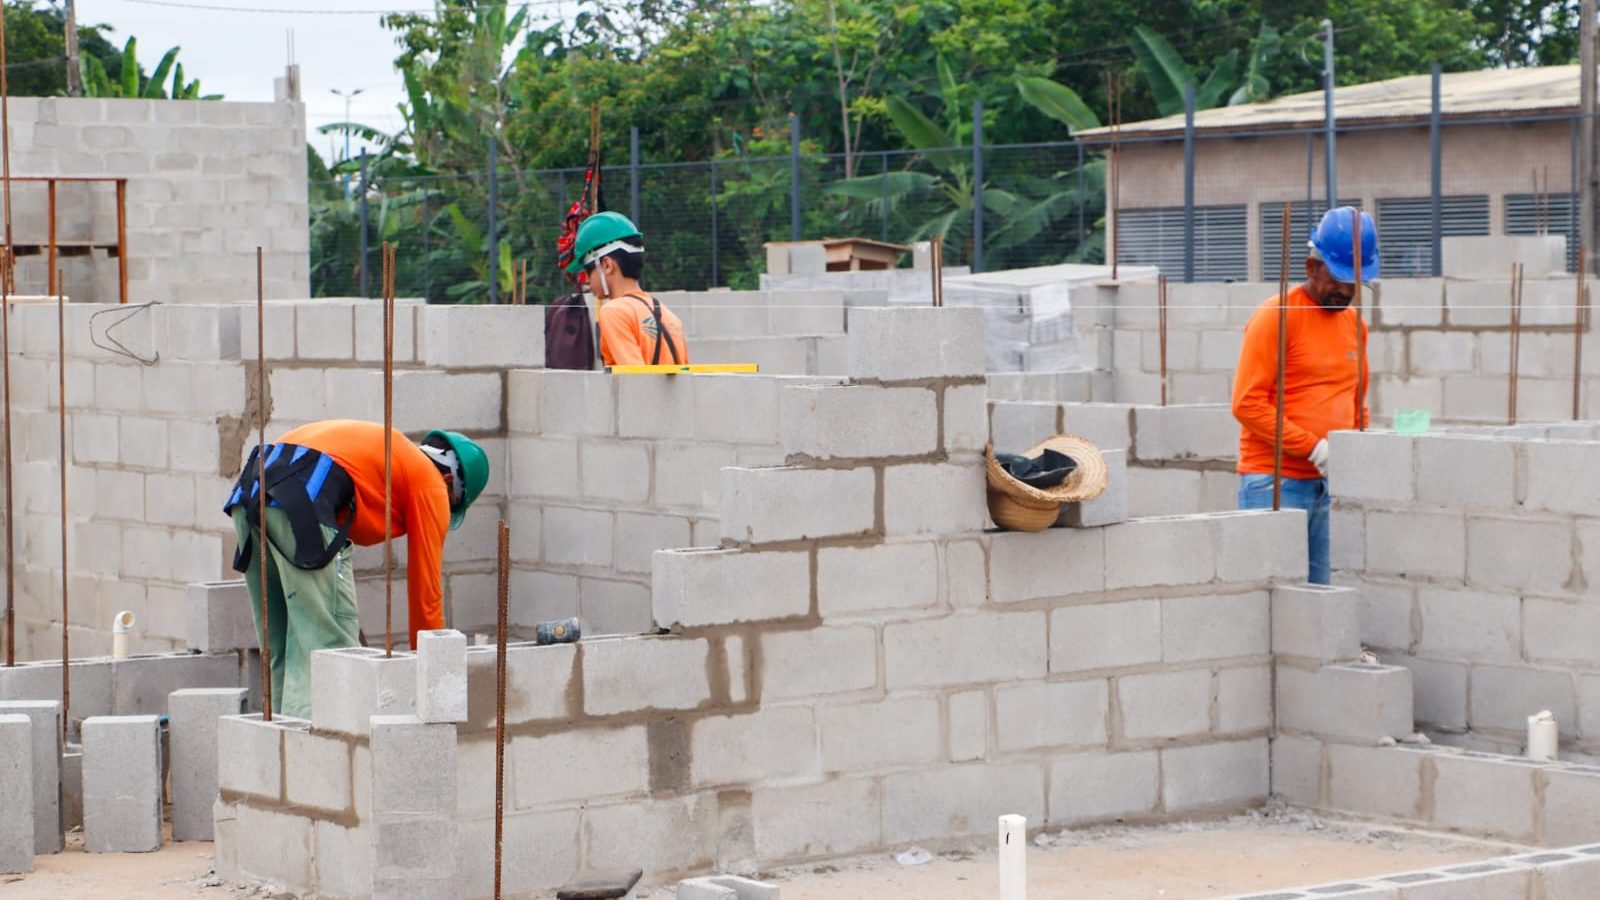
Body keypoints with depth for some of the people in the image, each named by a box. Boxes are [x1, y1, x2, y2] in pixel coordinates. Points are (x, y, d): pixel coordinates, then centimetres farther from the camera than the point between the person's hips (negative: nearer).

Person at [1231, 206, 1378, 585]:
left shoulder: (1355, 324, 15)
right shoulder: (1275, 317, -6)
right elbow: (1247, 404, -12)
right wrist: (1313, 447, -15)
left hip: (1331, 483, 7)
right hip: (1276, 482, -6)